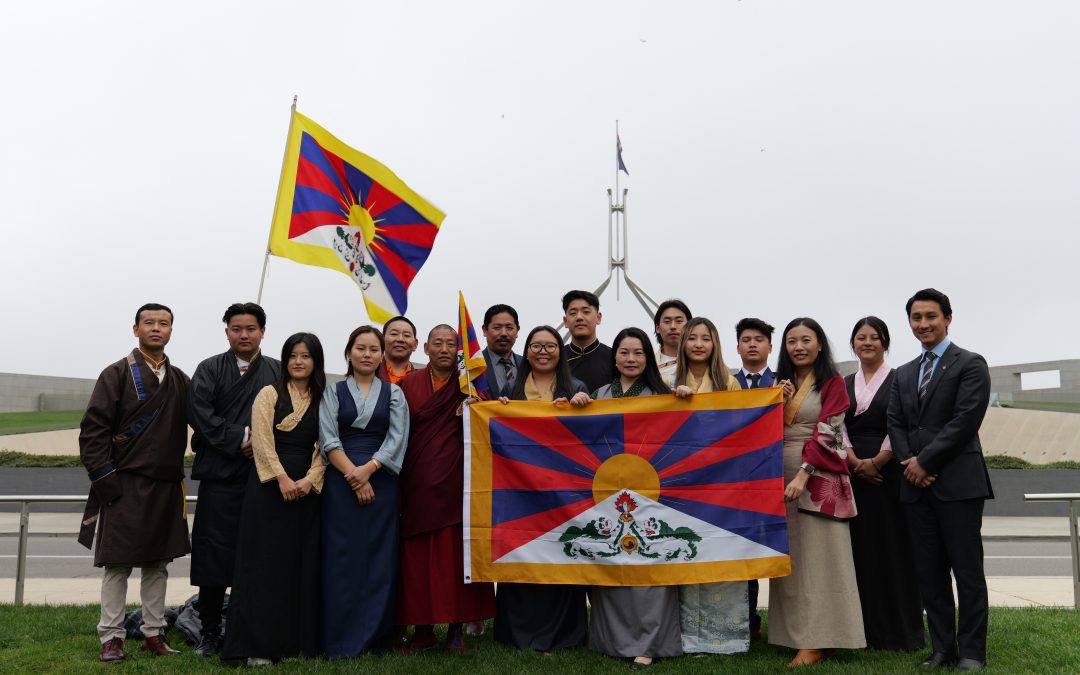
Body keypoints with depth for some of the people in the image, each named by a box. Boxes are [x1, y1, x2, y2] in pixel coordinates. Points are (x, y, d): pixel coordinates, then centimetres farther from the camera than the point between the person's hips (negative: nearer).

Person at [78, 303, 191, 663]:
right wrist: (103, 476, -11)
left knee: (157, 563, 9)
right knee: (117, 565, 1)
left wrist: (177, 473, 5)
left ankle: (154, 633, 18)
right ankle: (111, 637, 9)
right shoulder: (117, 374, -3)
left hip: (166, 486, 4)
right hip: (124, 484, -4)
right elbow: (93, 428, -7)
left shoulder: (180, 380, 11)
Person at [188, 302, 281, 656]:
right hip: (219, 475, 0)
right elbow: (200, 412, -5)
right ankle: (210, 632, 14)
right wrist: (239, 439, -13)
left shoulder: (279, 372, 11)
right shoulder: (209, 370, 8)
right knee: (214, 554, 2)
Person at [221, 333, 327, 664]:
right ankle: (260, 643, 4)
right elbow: (262, 439, -7)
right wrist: (282, 478, -16)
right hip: (269, 486, -3)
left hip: (307, 487, 3)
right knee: (266, 563, -2)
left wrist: (310, 479, -11)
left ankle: (299, 640, 12)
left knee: (304, 564, 4)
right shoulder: (269, 394, 3)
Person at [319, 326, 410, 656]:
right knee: (343, 558, -1)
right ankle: (342, 638, 5)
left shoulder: (393, 393, 10)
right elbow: (328, 439, -2)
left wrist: (368, 469, -14)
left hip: (382, 483, 1)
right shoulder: (334, 392, 8)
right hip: (341, 482, -1)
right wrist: (353, 476, -13)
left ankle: (375, 636, 9)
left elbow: (397, 439, -1)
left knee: (379, 558, 1)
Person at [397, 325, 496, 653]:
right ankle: (423, 627, 12)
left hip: (456, 479, -1)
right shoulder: (408, 383, 7)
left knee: (455, 550, 0)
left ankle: (456, 626, 9)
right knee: (417, 553, 2)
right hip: (417, 481, 1)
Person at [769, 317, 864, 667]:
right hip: (782, 476, 6)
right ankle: (794, 634, 13)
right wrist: (779, 402, -5)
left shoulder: (833, 383, -1)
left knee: (818, 557, -4)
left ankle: (817, 640, -1)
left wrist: (803, 475, -22)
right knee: (789, 558, 7)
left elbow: (826, 433, -12)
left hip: (819, 478, -5)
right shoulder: (779, 384, 15)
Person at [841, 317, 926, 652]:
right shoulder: (844, 385, 12)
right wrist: (856, 463, -10)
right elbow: (838, 427, 4)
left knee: (893, 547, -1)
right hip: (853, 471, 3)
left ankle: (901, 629, 8)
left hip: (889, 471, -3)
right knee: (860, 546, 3)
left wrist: (877, 461, -14)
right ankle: (867, 629, 10)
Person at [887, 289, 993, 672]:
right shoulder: (904, 374, 18)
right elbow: (895, 423, 12)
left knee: (967, 570, 0)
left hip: (958, 482, -6)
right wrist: (909, 463, -5)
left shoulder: (970, 364, -1)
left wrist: (925, 461, -12)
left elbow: (965, 421, -11)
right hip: (916, 485, 6)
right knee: (929, 573, 7)